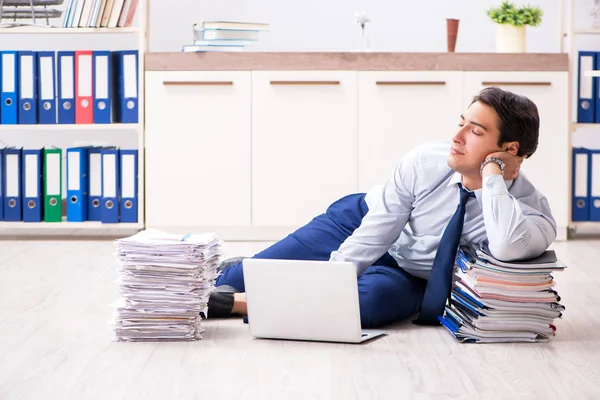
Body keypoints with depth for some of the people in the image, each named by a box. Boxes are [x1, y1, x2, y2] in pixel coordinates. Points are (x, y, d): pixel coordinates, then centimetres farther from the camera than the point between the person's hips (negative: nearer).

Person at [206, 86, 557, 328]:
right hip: (362, 226, 2)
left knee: (374, 297, -35)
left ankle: (233, 302, -25)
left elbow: (507, 249, -53)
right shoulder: (426, 161, -23)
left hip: (411, 279, -2)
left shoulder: (531, 208, -29)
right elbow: (373, 234, -18)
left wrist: (492, 173, -44)